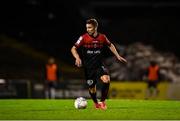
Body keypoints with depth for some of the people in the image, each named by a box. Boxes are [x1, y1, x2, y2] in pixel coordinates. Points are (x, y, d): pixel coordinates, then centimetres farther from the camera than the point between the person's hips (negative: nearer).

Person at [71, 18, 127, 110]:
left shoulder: (102, 37, -2)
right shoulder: (84, 38, -8)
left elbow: (110, 45, 17)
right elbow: (73, 49, -8)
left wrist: (117, 56, 11)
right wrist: (77, 58, -26)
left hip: (99, 65, 1)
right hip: (88, 67, -1)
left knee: (106, 79, -26)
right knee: (92, 87, 4)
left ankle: (102, 101, -10)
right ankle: (96, 104, 34)